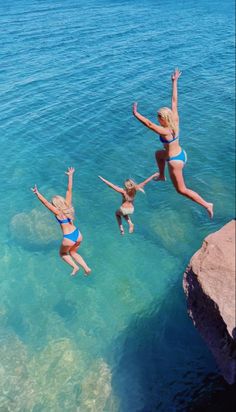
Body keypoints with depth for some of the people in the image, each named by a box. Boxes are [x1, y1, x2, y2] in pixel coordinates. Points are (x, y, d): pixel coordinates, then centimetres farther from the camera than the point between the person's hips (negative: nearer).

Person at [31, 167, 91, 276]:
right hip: (78, 235, 6)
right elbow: (69, 190, 0)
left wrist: (37, 194, -32)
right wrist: (70, 175, 4)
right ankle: (86, 268, 20)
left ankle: (75, 267, 11)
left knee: (62, 253, 27)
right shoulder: (68, 205, -2)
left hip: (69, 238, -6)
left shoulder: (58, 212, -15)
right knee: (73, 253, 31)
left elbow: (46, 203, -26)